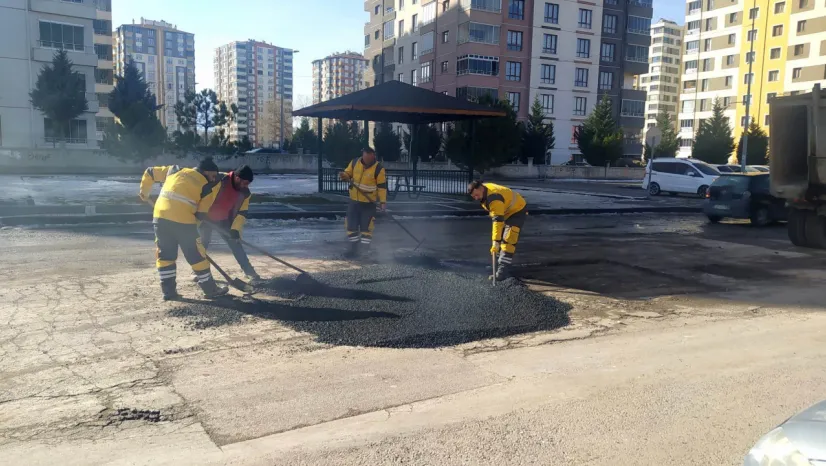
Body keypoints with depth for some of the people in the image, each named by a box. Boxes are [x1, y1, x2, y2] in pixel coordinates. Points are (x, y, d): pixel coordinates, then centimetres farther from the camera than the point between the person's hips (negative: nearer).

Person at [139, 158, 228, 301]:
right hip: (184, 221, -4)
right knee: (197, 256, 7)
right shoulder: (207, 186, 7)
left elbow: (150, 172, 25)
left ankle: (168, 290, 20)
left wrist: (144, 192, 38)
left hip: (160, 217, 4)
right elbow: (201, 214, 4)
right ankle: (210, 289, 15)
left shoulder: (175, 171, 20)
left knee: (165, 254, 17)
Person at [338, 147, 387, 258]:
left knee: (366, 226, -2)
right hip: (354, 201, 5)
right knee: (351, 225, 8)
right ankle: (353, 249, 20)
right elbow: (348, 174, 10)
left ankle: (366, 251, 9)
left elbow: (382, 186, -10)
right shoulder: (355, 162, -3)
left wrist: (383, 201, -16)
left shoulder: (378, 168, -14)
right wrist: (344, 175, -13)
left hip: (368, 203, -4)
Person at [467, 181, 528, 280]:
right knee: (501, 238, 9)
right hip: (505, 211, 10)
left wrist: (496, 243, -47)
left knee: (508, 240, -20)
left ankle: (503, 271, -23)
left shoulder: (494, 199, -36)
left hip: (517, 211, -10)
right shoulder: (484, 191, -7)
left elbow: (498, 221, -43)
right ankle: (502, 265, 17)